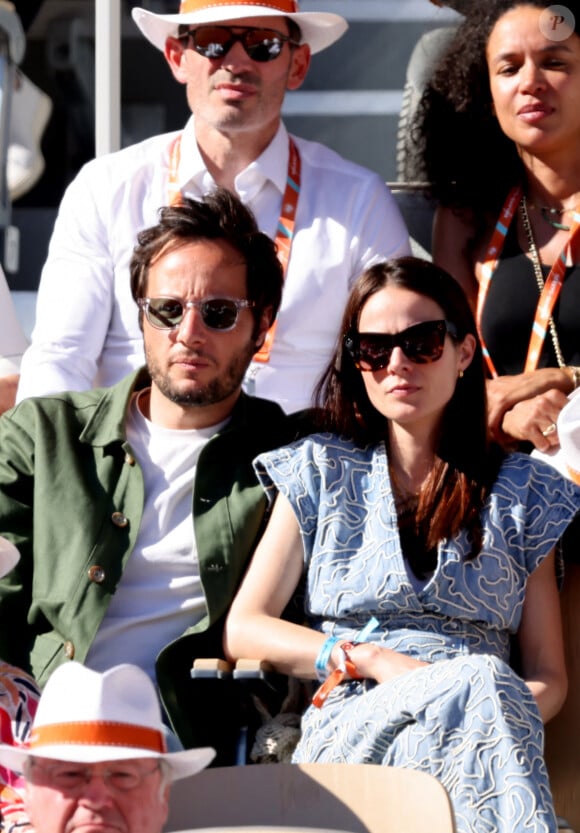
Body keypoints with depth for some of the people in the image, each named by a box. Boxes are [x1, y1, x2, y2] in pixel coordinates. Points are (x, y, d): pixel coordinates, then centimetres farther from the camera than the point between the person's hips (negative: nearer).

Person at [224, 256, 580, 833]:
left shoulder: (525, 492, 19)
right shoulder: (318, 471, 18)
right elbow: (242, 631, 9)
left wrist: (508, 716, -12)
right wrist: (374, 661, -7)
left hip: (487, 723, 1)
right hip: (348, 729, -1)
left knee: (488, 691, -38)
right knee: (482, 681, -35)